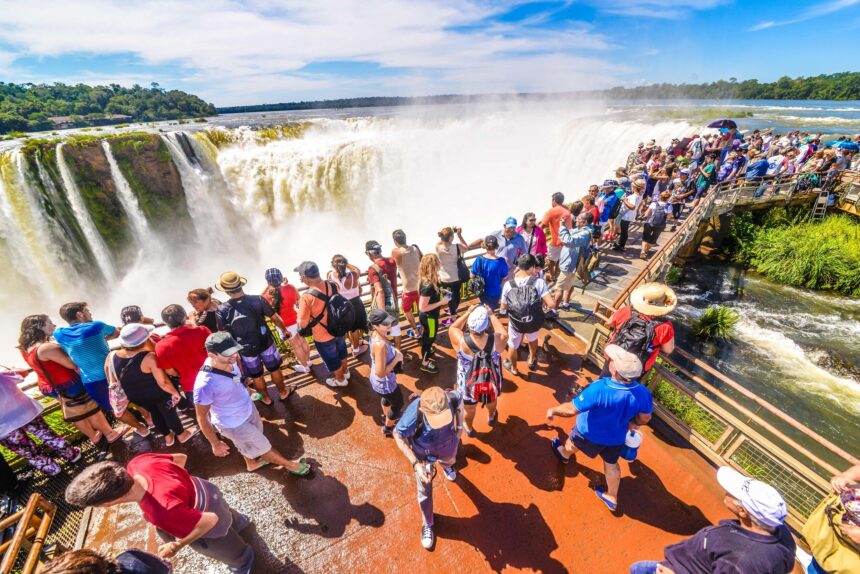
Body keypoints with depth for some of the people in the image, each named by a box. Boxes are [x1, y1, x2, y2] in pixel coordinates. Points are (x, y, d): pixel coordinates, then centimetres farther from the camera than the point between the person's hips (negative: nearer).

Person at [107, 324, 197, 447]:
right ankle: (181, 434, 44)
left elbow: (113, 382, -3)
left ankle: (167, 436, 49)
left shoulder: (111, 357, -19)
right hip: (158, 394, -5)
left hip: (135, 396, 5)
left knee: (154, 413, 28)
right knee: (169, 413, 21)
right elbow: (163, 382, -29)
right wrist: (175, 392, -12)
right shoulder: (149, 358, -35)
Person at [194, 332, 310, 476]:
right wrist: (215, 443, -13)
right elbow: (202, 417, -24)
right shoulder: (205, 383, -40)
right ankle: (290, 465, 42)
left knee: (251, 442, 33)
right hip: (234, 424, -6)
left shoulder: (228, 360, -21)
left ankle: (252, 463, 63)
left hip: (248, 408, 6)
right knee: (263, 447, 17)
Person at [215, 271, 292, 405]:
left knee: (256, 376, 22)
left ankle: (266, 399, 42)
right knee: (274, 369, 22)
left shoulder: (222, 310, -19)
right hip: (265, 343, 0)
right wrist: (284, 330, 9)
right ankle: (283, 392, 40)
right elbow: (275, 318, -10)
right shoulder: (258, 300, -20)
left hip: (245, 349, 0)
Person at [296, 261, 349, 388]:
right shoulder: (332, 285, -14)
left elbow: (303, 323, -23)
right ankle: (345, 372, 55)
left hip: (323, 336, -5)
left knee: (332, 359, 22)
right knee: (341, 352, 31)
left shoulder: (307, 297, -32)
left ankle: (340, 380, 46)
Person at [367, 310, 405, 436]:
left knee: (387, 398, 38)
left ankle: (386, 417, 67)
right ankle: (387, 428, 49)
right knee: (398, 403, 23)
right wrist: (396, 358, -27)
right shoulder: (380, 345, -40)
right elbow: (381, 373, -36)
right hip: (384, 384, -8)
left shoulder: (375, 334, -12)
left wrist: (394, 352, -5)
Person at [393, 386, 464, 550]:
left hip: (447, 444, 3)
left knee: (449, 460, 37)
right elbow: (398, 436, -22)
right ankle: (427, 524, 50)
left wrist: (458, 430, -7)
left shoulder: (453, 398, -39)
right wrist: (415, 463, -28)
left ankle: (446, 466, 77)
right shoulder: (413, 416, -45)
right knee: (425, 491, 18)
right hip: (424, 454, -2)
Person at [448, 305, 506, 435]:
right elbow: (503, 332, -6)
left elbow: (452, 328, -10)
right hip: (491, 383, 1)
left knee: (469, 409, 31)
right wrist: (491, 315, -5)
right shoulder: (497, 341, -31)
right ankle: (491, 418, 68)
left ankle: (468, 428, 60)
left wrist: (468, 314, -13)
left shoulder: (461, 341, -33)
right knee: (491, 402, 37)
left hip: (468, 385, -1)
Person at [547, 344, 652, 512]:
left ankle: (564, 454, 64)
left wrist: (553, 410, -13)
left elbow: (572, 409, -32)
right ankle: (612, 498, 52)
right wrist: (632, 422, 15)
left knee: (572, 442, 31)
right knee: (611, 465, 29)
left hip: (590, 433, -3)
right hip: (616, 437, 4)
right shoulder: (643, 393, -27)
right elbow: (645, 418, -7)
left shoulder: (599, 389, -43)